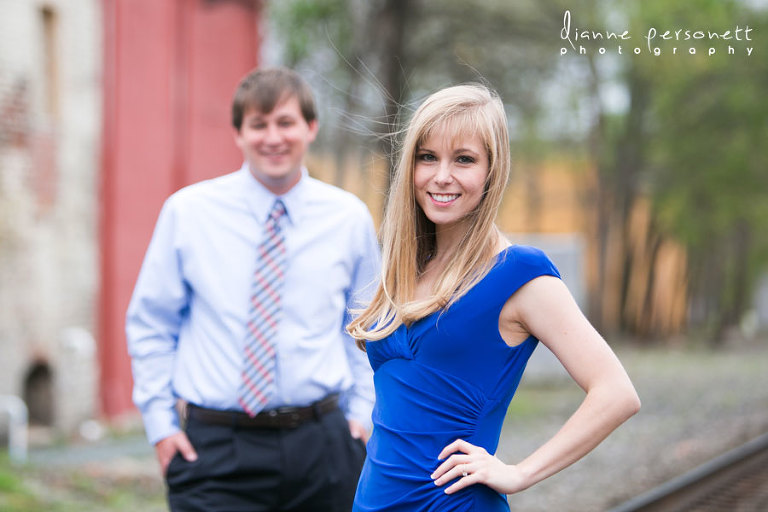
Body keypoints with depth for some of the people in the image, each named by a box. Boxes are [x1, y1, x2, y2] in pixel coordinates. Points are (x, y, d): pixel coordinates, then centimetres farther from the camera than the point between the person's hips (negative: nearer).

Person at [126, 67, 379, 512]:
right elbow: (151, 322, 8)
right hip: (215, 451, -2)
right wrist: (160, 422, 1)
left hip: (321, 446, 2)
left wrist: (361, 414, 8)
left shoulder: (350, 217, 5)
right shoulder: (187, 212, 0)